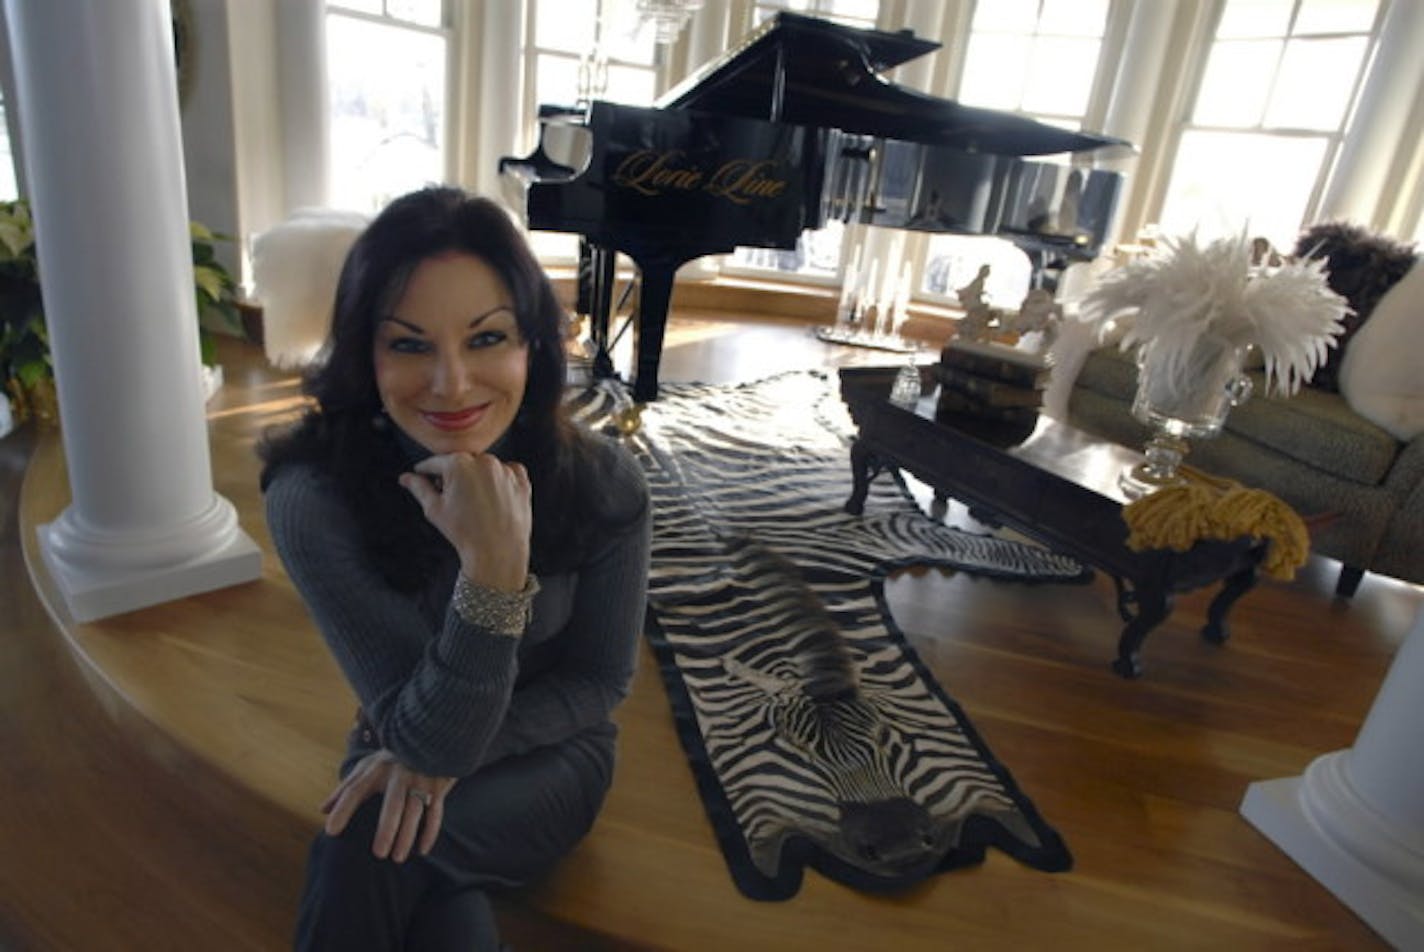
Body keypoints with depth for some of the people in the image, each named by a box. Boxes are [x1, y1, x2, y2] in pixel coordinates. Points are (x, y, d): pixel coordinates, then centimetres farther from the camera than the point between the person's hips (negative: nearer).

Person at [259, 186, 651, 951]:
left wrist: (444, 758, -24)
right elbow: (430, 738, -26)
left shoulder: (603, 482, -23)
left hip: (547, 759, 0)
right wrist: (494, 569, -42)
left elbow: (598, 682, -11)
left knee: (371, 846, -25)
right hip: (405, 760, 1)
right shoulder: (314, 498, -26)